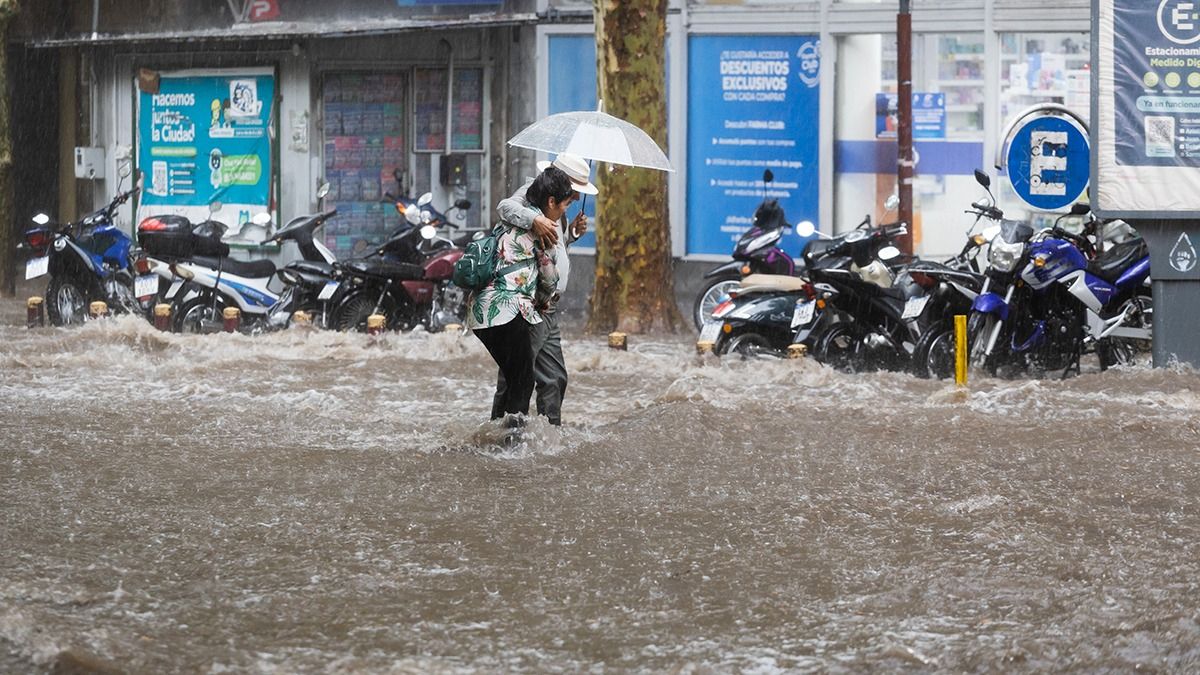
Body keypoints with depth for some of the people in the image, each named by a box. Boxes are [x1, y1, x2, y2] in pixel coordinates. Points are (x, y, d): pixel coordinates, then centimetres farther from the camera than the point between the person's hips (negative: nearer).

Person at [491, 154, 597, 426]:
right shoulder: (532, 193, -9)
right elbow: (506, 207, -30)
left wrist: (572, 232, 14)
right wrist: (534, 220, -46)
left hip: (548, 308, 10)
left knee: (554, 377, 15)